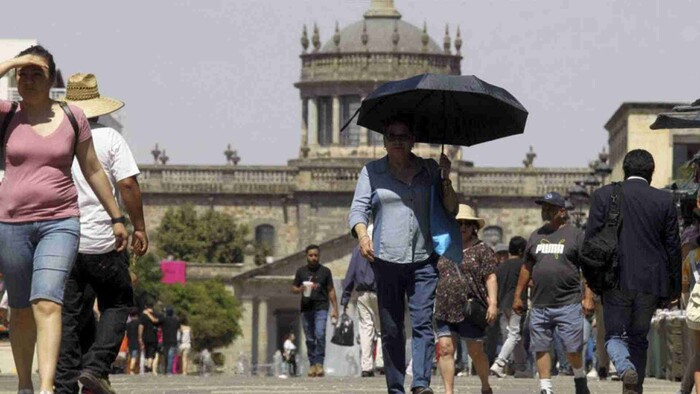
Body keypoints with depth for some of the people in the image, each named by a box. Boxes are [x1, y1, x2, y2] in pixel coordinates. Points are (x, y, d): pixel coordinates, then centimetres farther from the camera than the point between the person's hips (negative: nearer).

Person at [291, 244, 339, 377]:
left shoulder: (325, 271, 7)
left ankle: (319, 363, -16)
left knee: (320, 334, -18)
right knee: (310, 339, 4)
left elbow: (331, 290, 10)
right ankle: (312, 364, 11)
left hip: (321, 308, -2)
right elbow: (293, 288, 14)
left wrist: (335, 308, 5)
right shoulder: (301, 271, 10)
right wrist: (300, 289, -10)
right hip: (306, 308, 2)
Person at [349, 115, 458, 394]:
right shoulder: (372, 172, 11)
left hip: (423, 259, 0)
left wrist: (446, 180, -4)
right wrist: (362, 234, -19)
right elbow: (358, 209, 2)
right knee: (391, 328, 0)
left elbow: (450, 211, 12)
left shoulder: (429, 170, 13)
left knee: (423, 322, -14)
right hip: (386, 259, 0)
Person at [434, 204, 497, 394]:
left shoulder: (482, 250, 2)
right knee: (445, 349, -6)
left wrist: (493, 303, -13)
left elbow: (490, 278, -4)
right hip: (445, 311, 4)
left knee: (476, 352, 4)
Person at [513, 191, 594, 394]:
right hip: (540, 305, 5)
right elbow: (526, 267, 21)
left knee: (572, 349, -3)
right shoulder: (536, 236, 16)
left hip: (568, 304, -5)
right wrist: (518, 296, 17)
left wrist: (588, 297, -11)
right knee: (541, 348, 1)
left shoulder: (575, 235, 1)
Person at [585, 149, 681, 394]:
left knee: (614, 335, 6)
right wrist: (674, 288, 11)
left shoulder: (604, 196, -1)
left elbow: (591, 239, -1)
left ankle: (626, 368, -23)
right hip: (650, 282, 1)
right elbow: (673, 248, 3)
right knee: (638, 338, 16)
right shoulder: (665, 201, 1)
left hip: (616, 281, -1)